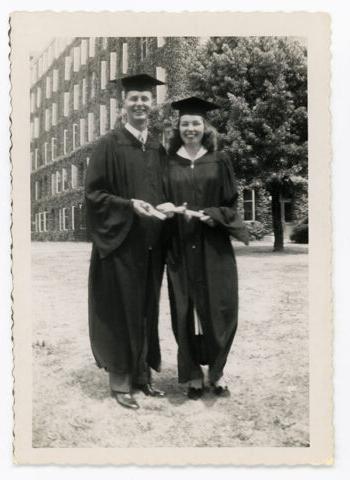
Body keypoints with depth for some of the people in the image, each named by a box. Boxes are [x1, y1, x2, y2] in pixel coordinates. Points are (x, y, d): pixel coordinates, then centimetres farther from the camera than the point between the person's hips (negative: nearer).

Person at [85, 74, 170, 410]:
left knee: (147, 311, 11)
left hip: (151, 245, 5)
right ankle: (120, 380, 13)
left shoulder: (158, 150, 13)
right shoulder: (110, 145, -3)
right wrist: (129, 204, -20)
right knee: (121, 311, 1)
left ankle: (142, 374, 24)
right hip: (120, 243, -5)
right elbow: (93, 193, -8)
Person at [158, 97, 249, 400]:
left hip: (214, 248, 0)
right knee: (186, 311, 3)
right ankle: (193, 375, 16)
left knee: (218, 310, 1)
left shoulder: (218, 162, 5)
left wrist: (208, 215, -14)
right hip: (181, 249, 0)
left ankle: (216, 371, 19)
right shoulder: (169, 164, 6)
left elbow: (231, 205, 3)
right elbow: (161, 204, 7)